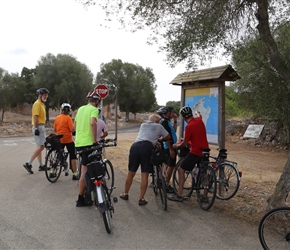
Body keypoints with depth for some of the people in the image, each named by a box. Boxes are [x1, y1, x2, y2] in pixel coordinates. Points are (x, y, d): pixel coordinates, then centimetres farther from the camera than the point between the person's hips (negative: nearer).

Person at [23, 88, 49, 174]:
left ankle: (41, 165, 18)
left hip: (41, 127, 10)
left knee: (39, 147, 12)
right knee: (41, 147, -11)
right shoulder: (37, 104, -12)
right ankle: (28, 163, -9)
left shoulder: (42, 104, 18)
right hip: (38, 127, -10)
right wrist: (36, 129, -24)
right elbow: (35, 117, -19)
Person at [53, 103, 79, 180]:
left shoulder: (57, 118, 5)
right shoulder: (68, 118, -11)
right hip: (68, 140, -6)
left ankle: (52, 172, 24)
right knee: (73, 156, 3)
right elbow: (72, 129, -17)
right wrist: (73, 125, 3)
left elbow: (54, 129, 10)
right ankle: (75, 174, 2)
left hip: (59, 140, 6)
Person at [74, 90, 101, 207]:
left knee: (85, 169, 20)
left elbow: (75, 125, 22)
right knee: (85, 172, -1)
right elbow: (92, 123, -27)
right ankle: (80, 199, 7)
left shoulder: (81, 108, 15)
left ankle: (87, 193, 29)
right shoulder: (94, 109, -8)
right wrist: (95, 140, -20)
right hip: (87, 143, -8)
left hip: (78, 142, 8)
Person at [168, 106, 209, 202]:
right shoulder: (199, 120, 4)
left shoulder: (189, 126, -19)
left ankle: (179, 195, -3)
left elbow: (184, 143, -12)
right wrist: (198, 113, 53)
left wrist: (176, 146, 6)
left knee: (181, 170, -3)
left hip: (195, 152, -9)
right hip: (205, 151, 9)